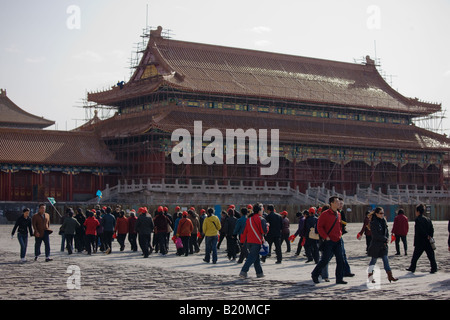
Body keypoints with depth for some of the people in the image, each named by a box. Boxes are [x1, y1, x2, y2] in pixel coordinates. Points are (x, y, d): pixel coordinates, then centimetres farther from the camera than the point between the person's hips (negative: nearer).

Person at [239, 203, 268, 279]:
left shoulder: (249, 219, 11)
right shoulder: (261, 219, -8)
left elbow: (245, 231, 13)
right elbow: (264, 231, -11)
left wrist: (242, 241, 17)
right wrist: (267, 225, 8)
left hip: (249, 241, 7)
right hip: (257, 241, -7)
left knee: (256, 258, 16)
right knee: (252, 257, -8)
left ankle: (259, 273, 21)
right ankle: (243, 271, -18)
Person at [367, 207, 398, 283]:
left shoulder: (383, 221, 7)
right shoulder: (374, 223, -15)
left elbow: (386, 231, 15)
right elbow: (376, 235, -19)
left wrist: (386, 239, -2)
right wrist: (385, 239, -13)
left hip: (383, 245, 6)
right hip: (375, 245, -6)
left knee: (386, 260, 2)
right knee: (373, 260, 6)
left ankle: (390, 276, 0)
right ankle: (370, 276, 19)